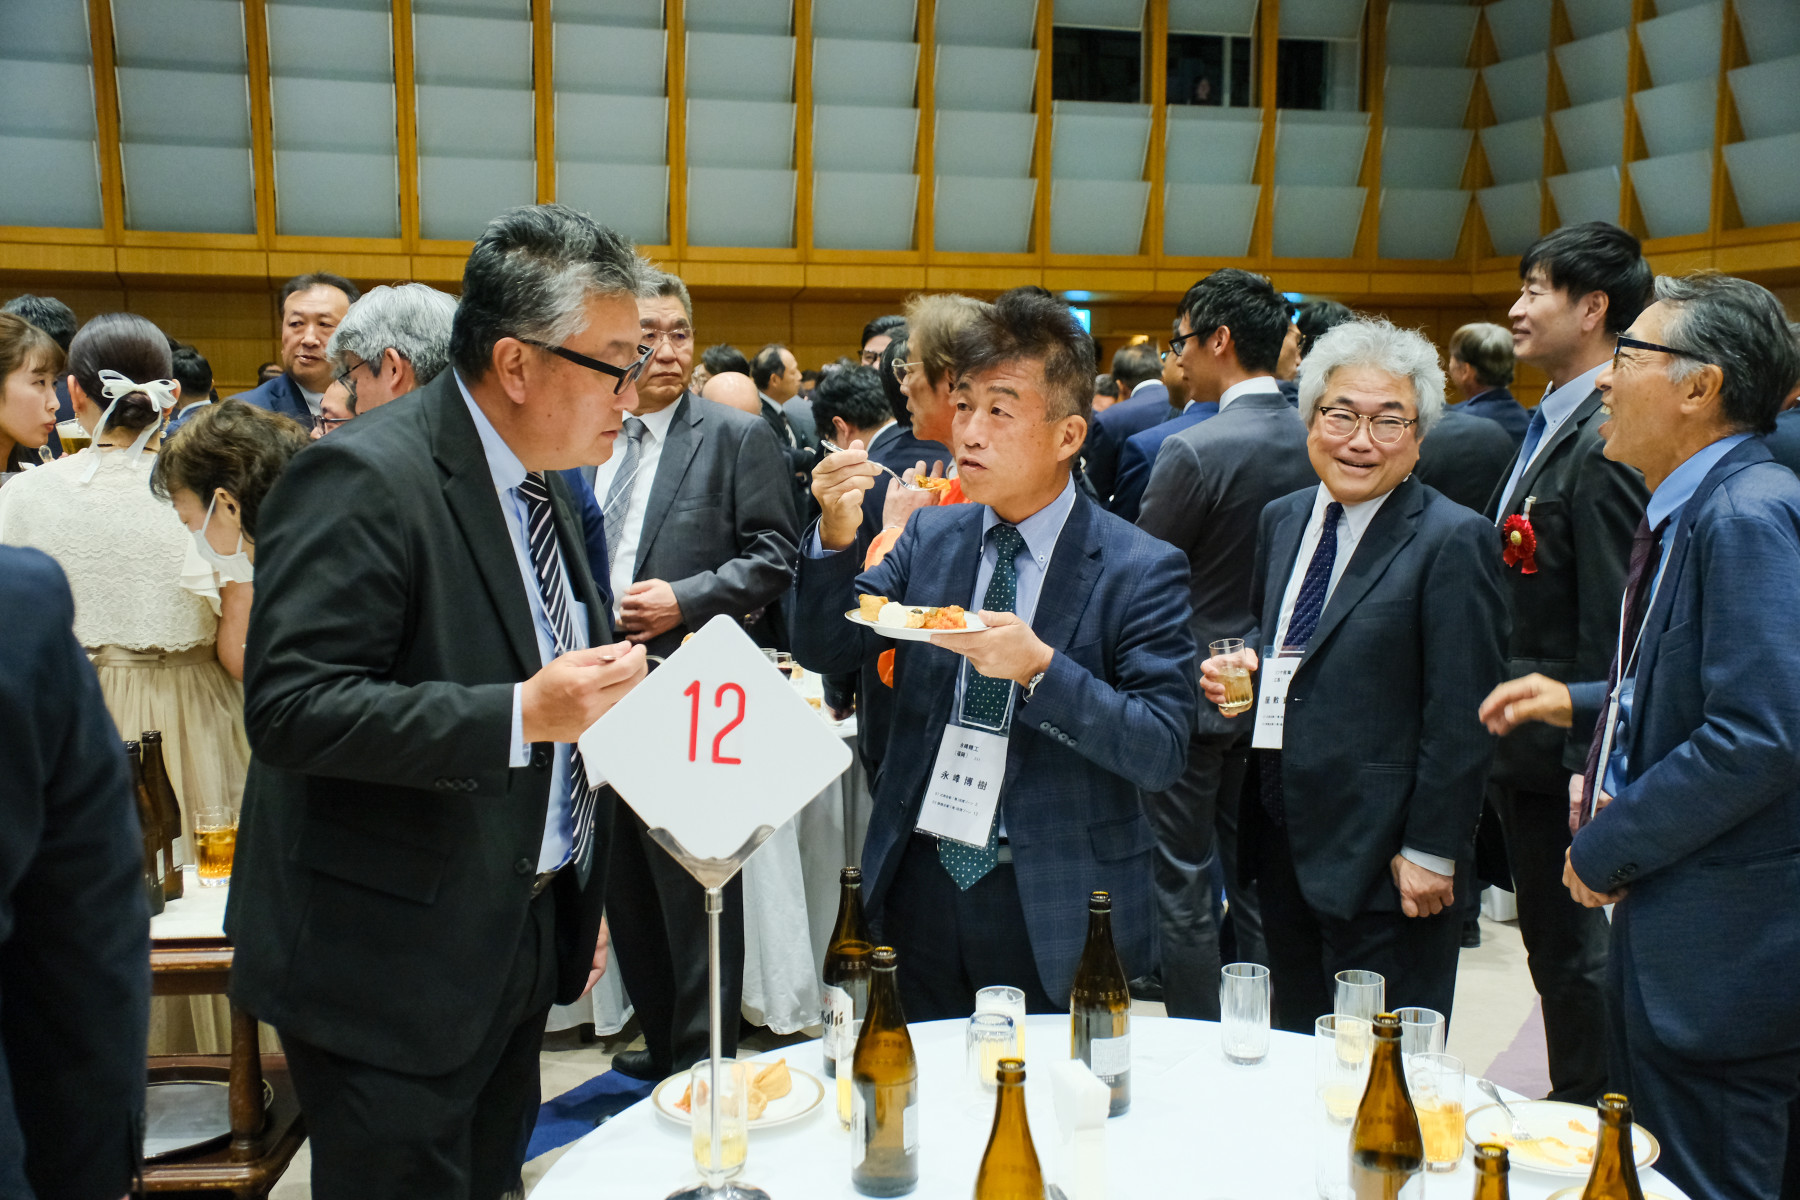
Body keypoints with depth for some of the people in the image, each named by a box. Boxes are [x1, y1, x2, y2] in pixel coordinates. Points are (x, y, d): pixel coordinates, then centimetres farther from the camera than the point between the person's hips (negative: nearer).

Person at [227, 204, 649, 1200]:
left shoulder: (537, 481, 10)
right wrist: (519, 716, -31)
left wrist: (579, 897, 18)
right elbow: (289, 706, -26)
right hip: (391, 969, -8)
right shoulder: (362, 480, -19)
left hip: (519, 947, 8)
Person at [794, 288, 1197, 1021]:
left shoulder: (1139, 570, -11)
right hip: (924, 881, 4)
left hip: (1054, 911, -4)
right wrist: (836, 535, -15)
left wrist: (1041, 669, -29)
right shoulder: (931, 536, 3)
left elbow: (1162, 753, -16)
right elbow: (825, 651, 1)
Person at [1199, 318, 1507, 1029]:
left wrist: (1431, 851, -15)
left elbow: (1461, 717, -14)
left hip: (1383, 861, -6)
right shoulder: (1283, 520, 9)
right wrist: (1239, 661, 1)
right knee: (1295, 1049, 18)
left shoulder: (1452, 540, -13)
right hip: (1282, 844, 7)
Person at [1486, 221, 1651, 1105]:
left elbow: (1613, 623, -21)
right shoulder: (1549, 425, 12)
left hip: (1559, 746, -10)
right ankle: (1577, 1102, 33)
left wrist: (1586, 759, -19)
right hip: (1521, 742, 10)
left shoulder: (1605, 443, -18)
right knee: (1551, 939, 19)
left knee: (1570, 946, 3)